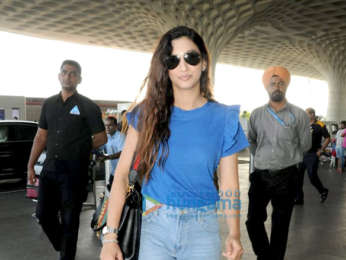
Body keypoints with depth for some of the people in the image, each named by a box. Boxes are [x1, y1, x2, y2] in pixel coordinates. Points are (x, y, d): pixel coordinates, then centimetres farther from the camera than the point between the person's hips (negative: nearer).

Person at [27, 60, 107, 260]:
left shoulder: (88, 106, -4)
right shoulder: (49, 104, 11)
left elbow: (101, 138, -2)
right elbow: (41, 137, 13)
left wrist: (79, 150, 1)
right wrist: (31, 165, 9)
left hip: (74, 173, -5)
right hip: (50, 169, 5)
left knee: (69, 220, 5)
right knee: (43, 214, 12)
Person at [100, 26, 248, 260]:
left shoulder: (223, 118, -3)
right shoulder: (148, 113, -2)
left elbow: (229, 185, -3)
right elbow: (122, 173, -6)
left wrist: (234, 234, -19)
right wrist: (110, 235, -12)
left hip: (202, 230, 0)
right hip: (155, 226, 0)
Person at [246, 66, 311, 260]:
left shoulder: (299, 115, -3)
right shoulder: (256, 115, 4)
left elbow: (305, 145, 7)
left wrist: (286, 157, 12)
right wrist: (262, 158, 11)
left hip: (286, 177, -2)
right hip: (260, 175, 2)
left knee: (280, 226, 8)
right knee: (253, 221, 6)